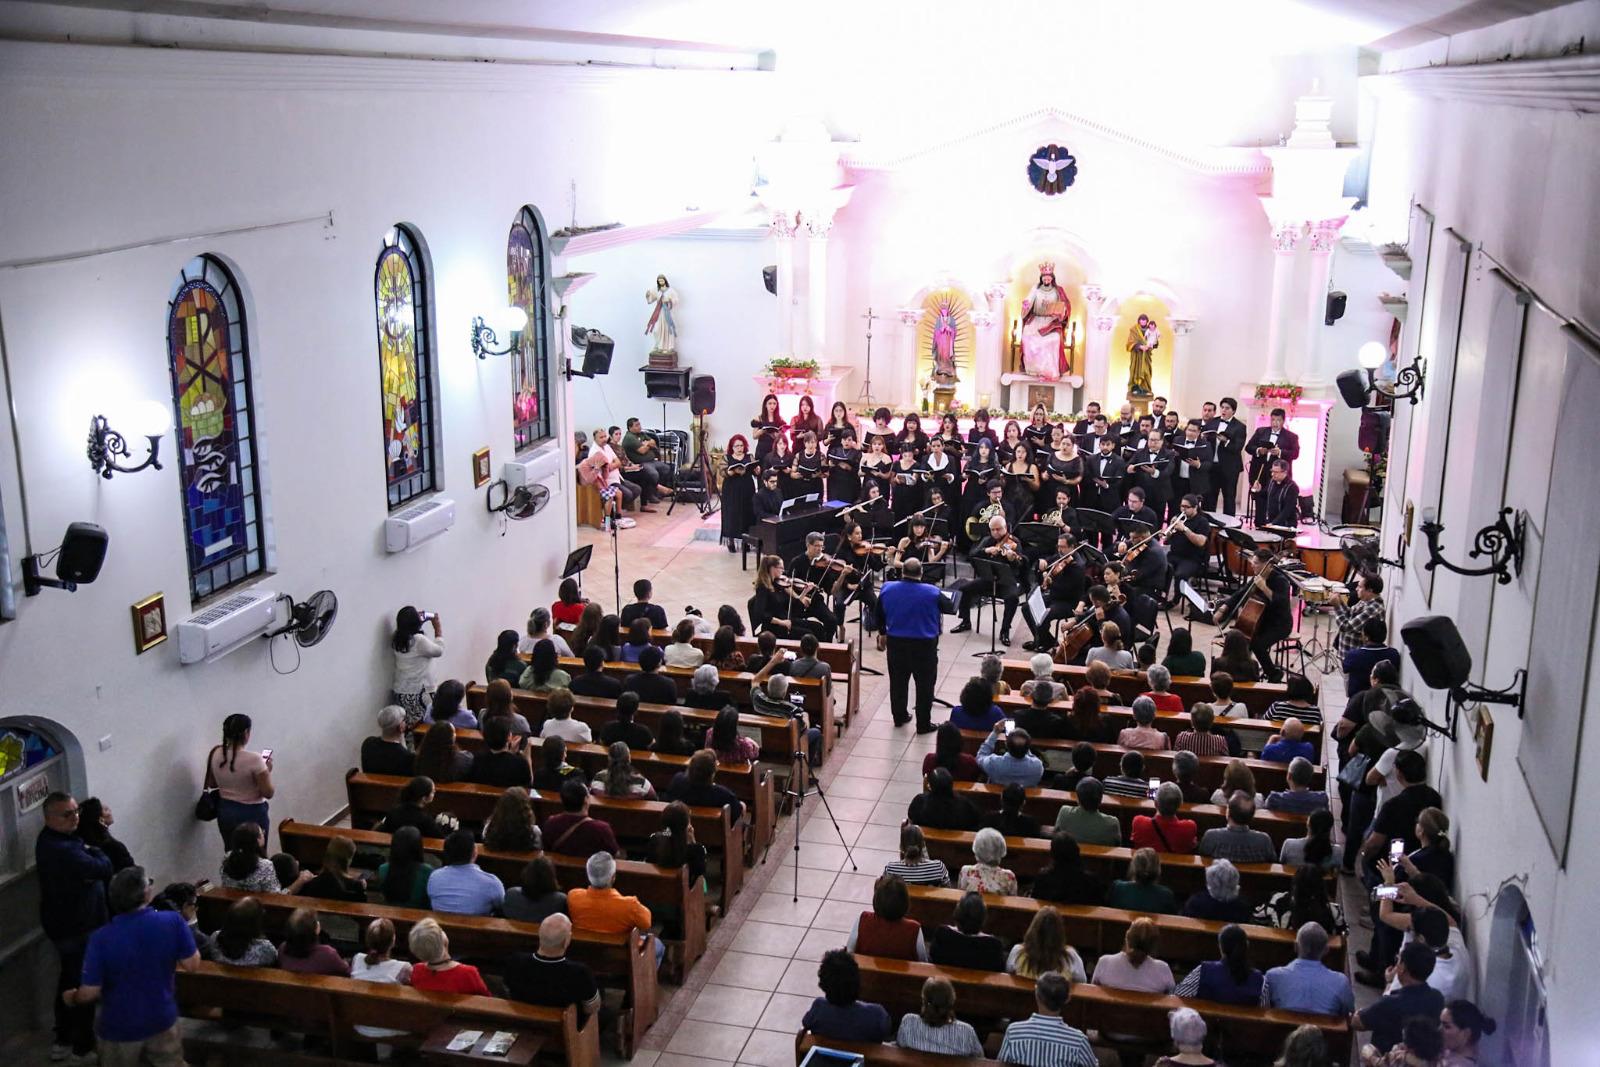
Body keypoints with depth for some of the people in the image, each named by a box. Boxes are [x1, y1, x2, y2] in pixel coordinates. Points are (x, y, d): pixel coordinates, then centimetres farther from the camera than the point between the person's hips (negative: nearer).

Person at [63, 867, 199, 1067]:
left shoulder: (101, 938, -25)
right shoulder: (173, 921, -22)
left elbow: (90, 992, -18)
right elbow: (192, 964, -11)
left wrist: (72, 998, 5)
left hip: (120, 1028, -1)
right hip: (162, 1019, 1)